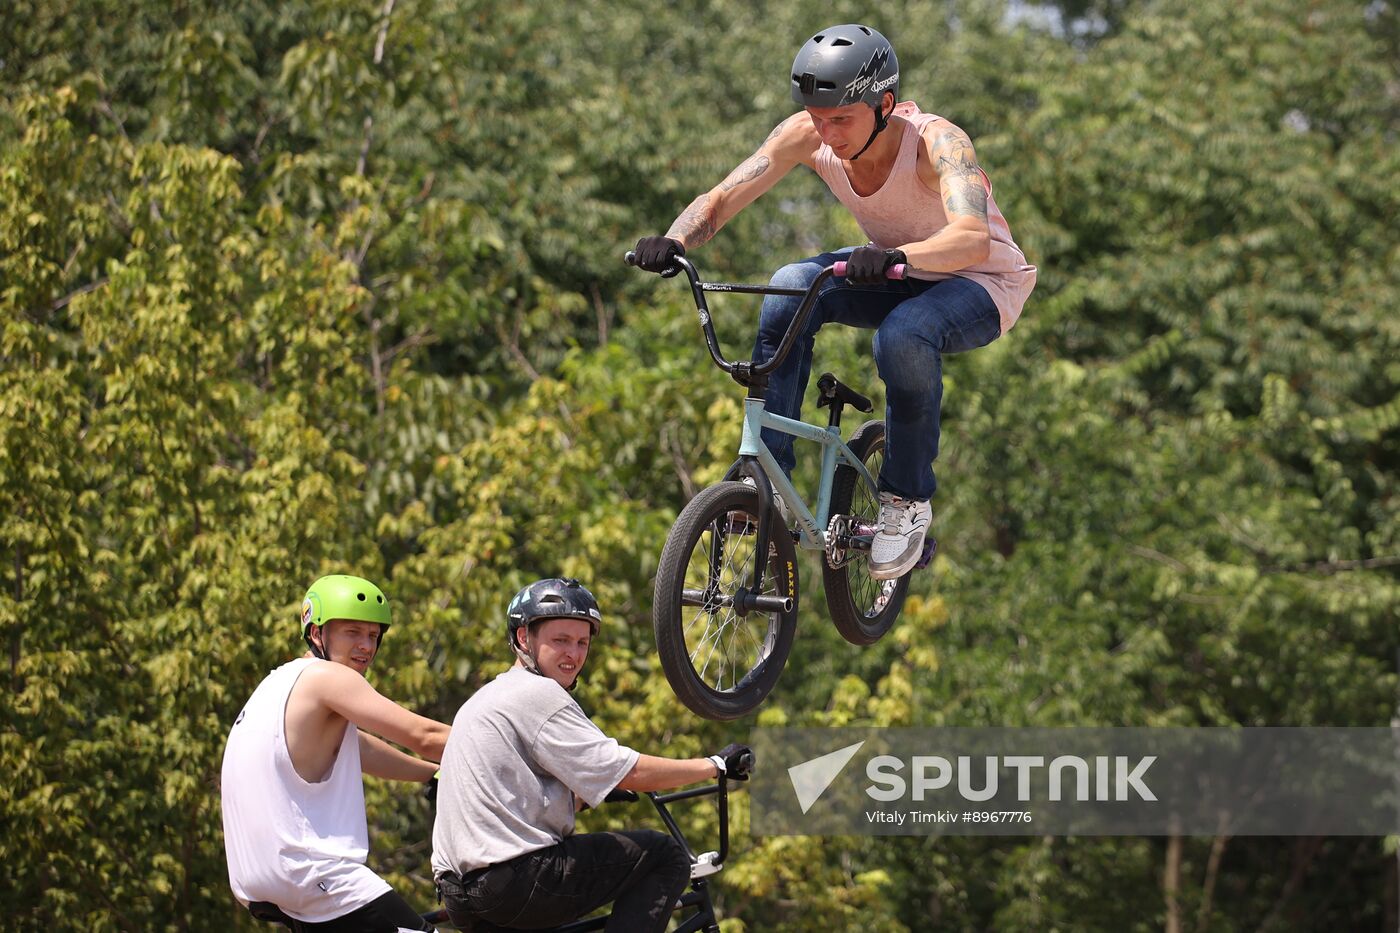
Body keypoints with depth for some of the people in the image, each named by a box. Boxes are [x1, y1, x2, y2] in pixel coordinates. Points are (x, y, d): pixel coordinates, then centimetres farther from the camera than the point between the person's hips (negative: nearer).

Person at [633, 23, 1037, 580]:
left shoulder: (936, 142, -32)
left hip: (982, 284, -5)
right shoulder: (808, 136, -18)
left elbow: (973, 238, -49)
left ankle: (908, 500, -15)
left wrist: (895, 258, -68)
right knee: (791, 290, -25)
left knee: (904, 336, -38)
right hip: (896, 275, 5)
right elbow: (719, 200, -18)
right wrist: (674, 241, -40)